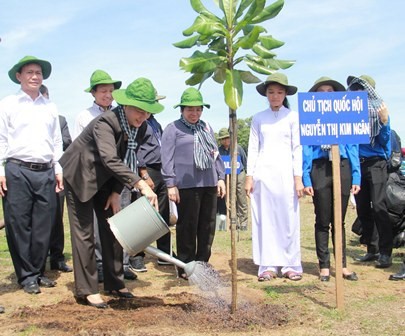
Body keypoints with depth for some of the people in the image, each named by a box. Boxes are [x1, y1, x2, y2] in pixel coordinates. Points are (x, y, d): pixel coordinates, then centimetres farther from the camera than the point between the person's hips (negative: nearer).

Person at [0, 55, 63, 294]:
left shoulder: (50, 107, 15)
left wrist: (58, 169, 11)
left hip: (46, 172, 4)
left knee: (44, 225, 5)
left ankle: (39, 272, 19)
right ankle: (27, 276, 10)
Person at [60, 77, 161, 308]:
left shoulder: (137, 129, -7)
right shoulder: (105, 122, -29)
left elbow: (126, 162, 2)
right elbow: (110, 160, -43)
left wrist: (116, 192, -6)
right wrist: (141, 185, -50)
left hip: (105, 180, 7)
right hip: (80, 177, -7)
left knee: (113, 230, 7)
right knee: (84, 233, -5)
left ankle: (115, 283, 17)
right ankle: (86, 290, 2)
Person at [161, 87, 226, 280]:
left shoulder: (206, 127, 19)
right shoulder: (173, 129, 1)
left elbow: (216, 154, 21)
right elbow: (167, 159, -5)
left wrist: (220, 177, 14)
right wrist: (170, 184, -11)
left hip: (209, 183, 6)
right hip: (186, 184, -6)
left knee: (208, 226, 8)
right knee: (187, 227, -2)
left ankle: (202, 264, 19)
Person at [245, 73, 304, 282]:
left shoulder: (293, 117, 6)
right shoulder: (258, 118, 10)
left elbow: (297, 148, 3)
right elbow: (253, 148, 9)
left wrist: (298, 177, -4)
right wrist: (249, 176, 1)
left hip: (285, 173, -1)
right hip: (263, 173, 2)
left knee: (289, 219, -1)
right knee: (264, 220, 1)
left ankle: (291, 265, 7)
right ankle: (268, 265, 7)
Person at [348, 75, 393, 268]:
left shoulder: (378, 110, 0)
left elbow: (385, 142, -4)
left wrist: (384, 121, -18)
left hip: (375, 163, -4)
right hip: (356, 164, 4)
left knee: (378, 206, -11)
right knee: (362, 209, 7)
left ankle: (385, 253, -7)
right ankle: (372, 250, 17)